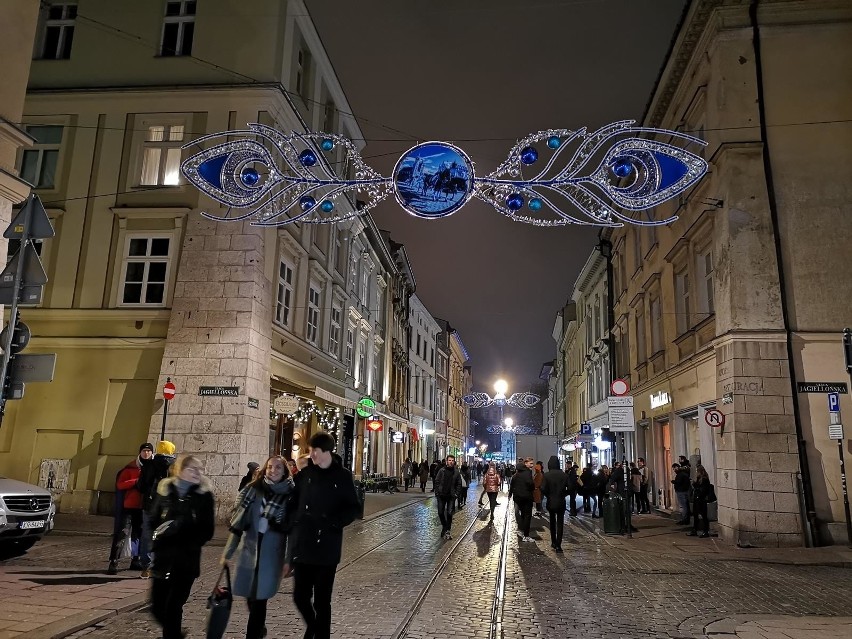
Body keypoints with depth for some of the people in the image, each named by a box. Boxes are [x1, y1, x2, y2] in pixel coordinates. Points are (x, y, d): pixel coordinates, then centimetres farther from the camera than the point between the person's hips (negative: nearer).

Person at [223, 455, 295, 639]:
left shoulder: (290, 494, -6)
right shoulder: (253, 490, 1)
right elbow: (238, 523, 5)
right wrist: (227, 553, 6)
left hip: (271, 554, -3)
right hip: (249, 550, 3)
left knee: (259, 598, -2)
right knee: (250, 595, 12)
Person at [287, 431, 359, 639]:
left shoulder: (342, 476, -3)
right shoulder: (304, 474, 2)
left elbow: (352, 508, 1)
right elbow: (293, 507, 2)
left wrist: (334, 523, -16)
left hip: (327, 548, -2)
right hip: (302, 546, 2)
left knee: (322, 600, 5)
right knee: (300, 596, 8)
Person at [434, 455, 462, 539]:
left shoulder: (456, 472, -1)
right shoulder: (442, 471, -2)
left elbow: (459, 484, 3)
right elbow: (436, 482, 0)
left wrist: (456, 494, -5)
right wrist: (437, 493, -6)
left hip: (451, 496, -1)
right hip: (441, 495, 1)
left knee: (449, 513, -2)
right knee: (440, 513, 7)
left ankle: (447, 530, 9)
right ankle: (444, 526, 30)